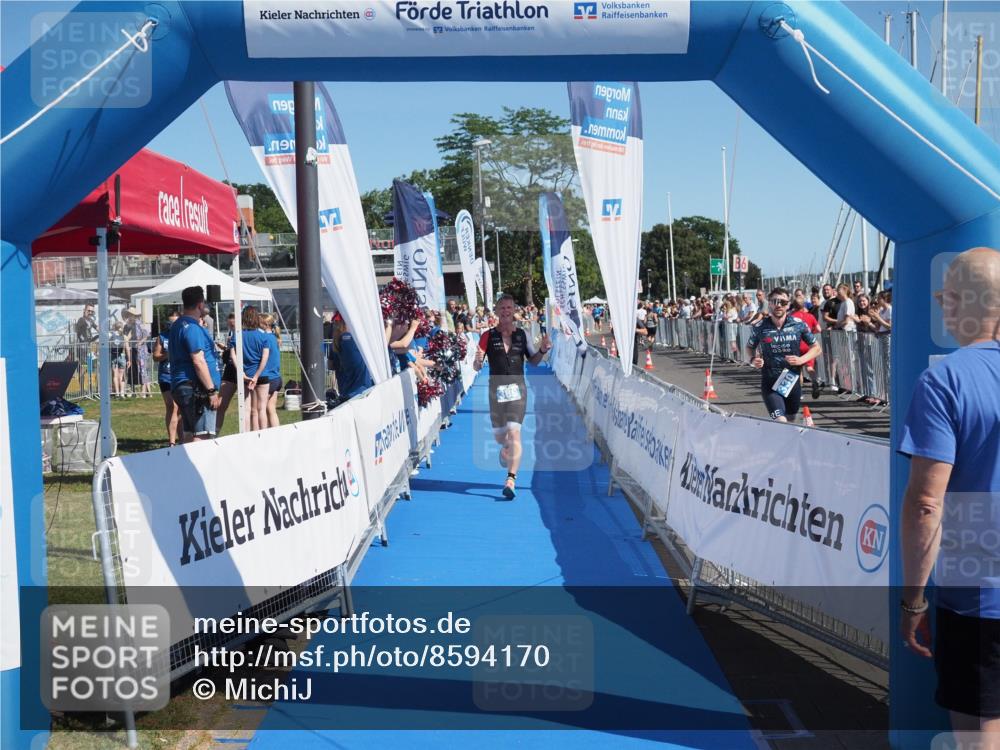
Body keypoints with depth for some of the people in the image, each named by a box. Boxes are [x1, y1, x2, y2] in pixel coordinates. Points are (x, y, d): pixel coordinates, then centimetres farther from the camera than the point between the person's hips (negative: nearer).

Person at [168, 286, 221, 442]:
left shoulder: (178, 325, 17)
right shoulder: (193, 328, -14)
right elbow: (198, 361, -20)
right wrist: (212, 391, -18)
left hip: (181, 386, 10)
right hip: (196, 388, -10)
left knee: (189, 434, 11)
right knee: (202, 436, -11)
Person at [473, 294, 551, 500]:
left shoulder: (522, 334, 5)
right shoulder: (488, 336, 1)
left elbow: (533, 361, 13)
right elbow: (477, 367, -1)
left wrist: (542, 350, -6)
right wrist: (478, 360, -24)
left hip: (517, 387, -1)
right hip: (496, 388, 1)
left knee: (514, 432, -14)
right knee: (498, 435, 12)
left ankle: (511, 479, -17)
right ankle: (506, 448, 52)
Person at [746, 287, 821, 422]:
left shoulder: (798, 325, -3)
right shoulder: (760, 327, -5)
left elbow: (816, 348, 6)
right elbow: (750, 347, 13)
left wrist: (801, 359, -12)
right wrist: (753, 359, -8)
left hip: (793, 382, 3)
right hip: (770, 383, -2)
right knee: (781, 422, -20)